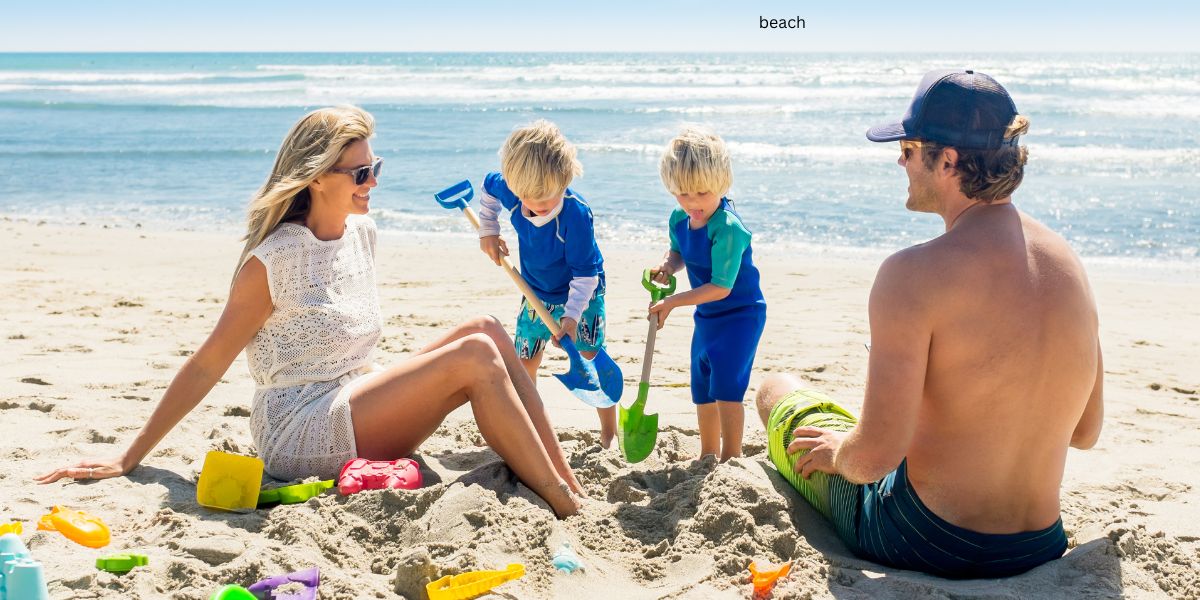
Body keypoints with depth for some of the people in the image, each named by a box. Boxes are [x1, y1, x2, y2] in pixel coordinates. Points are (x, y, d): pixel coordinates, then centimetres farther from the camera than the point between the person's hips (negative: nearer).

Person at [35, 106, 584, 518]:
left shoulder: (363, 233, 9)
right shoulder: (273, 262, -13)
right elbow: (207, 365, -9)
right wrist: (127, 460, -8)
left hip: (359, 409, 7)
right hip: (300, 434, -7)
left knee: (485, 329, -11)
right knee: (475, 355, -22)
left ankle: (573, 488, -15)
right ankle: (564, 508, -19)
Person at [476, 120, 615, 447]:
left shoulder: (576, 214, -34)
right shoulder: (510, 192, -20)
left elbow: (585, 272, -27)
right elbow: (488, 187, 7)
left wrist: (572, 315, -32)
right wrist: (488, 232, 4)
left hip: (582, 296, -5)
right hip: (536, 294, 5)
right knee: (524, 364, 5)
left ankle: (610, 435, 9)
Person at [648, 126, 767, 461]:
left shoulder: (728, 228, -29)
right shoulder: (679, 219, -5)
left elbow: (720, 287, -28)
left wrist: (672, 303, -23)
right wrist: (667, 266, -6)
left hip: (740, 314, -8)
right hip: (706, 317, 8)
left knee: (726, 386, -18)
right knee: (702, 390, 17)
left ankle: (731, 457, -6)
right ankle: (708, 456, 33)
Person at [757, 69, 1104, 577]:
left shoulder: (913, 274, -24)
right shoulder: (1069, 263, -3)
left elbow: (875, 455, -26)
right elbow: (1086, 432, 8)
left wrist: (837, 451, -3)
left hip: (927, 545, -6)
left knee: (776, 390, 19)